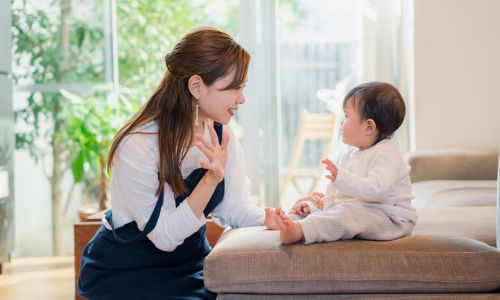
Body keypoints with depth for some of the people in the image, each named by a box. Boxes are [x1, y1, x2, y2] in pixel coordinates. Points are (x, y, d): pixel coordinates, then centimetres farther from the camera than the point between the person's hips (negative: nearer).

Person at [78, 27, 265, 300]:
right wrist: (211, 178, -35)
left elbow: (235, 210, -7)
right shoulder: (137, 146, -25)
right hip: (125, 274, -6)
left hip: (189, 263, 6)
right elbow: (165, 236, -24)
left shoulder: (221, 136, -2)